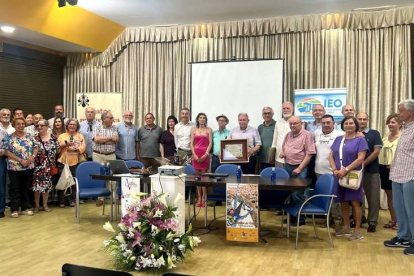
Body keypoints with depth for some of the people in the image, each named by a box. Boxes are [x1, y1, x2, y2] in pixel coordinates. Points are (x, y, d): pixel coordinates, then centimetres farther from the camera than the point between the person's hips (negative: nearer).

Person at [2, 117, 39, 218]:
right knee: (15, 189, 3)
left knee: (26, 188, 9)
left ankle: (26, 208, 18)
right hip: (14, 167, -3)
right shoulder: (9, 138, -3)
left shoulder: (29, 136, 7)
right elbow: (7, 152, -9)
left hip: (29, 167, 3)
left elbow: (36, 147, 6)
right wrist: (20, 160, -17)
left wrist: (32, 157, -13)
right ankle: (14, 209, 10)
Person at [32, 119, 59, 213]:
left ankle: (45, 205, 17)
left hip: (49, 166, 1)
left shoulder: (53, 138, 2)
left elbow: (57, 150, 6)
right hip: (38, 165, -1)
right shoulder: (35, 138, -1)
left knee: (47, 184, 7)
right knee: (37, 184, -1)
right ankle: (36, 205, 12)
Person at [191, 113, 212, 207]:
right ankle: (199, 198, 6)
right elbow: (192, 144, 6)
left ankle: (204, 198, -1)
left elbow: (210, 143, 0)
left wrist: (206, 154, -11)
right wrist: (194, 155, -7)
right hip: (196, 155, 2)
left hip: (205, 155, -2)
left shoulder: (208, 130, 7)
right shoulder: (194, 130, 11)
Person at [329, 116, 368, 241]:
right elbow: (331, 156, 11)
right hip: (339, 176, 5)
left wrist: (346, 170, -19)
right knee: (343, 202, 11)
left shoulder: (360, 140, -3)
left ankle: (357, 230, 5)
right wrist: (335, 169, -6)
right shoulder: (338, 139, 13)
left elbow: (360, 158, -13)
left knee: (355, 202, -3)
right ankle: (346, 227, 23)